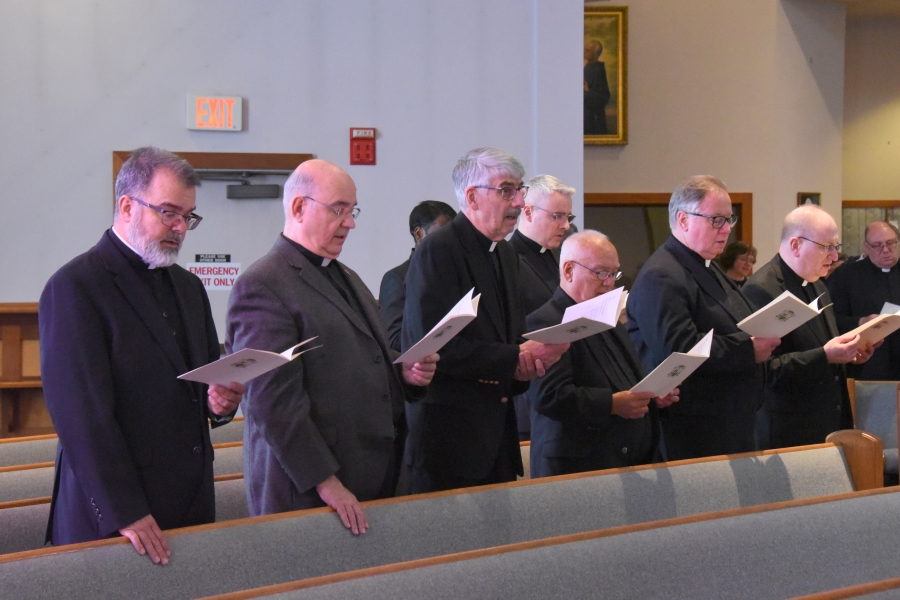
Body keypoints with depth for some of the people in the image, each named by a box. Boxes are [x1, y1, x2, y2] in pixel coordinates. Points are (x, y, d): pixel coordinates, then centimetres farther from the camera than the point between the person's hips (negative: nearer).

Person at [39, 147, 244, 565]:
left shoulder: (189, 287, 14)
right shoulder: (75, 287, -10)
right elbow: (83, 412, -16)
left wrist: (220, 401, -2)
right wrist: (124, 512, -20)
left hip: (192, 501, 7)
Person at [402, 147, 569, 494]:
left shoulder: (506, 254, 16)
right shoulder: (436, 251, -11)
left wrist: (534, 355, -2)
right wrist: (514, 360, -17)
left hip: (498, 427, 8)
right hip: (448, 430, -8)